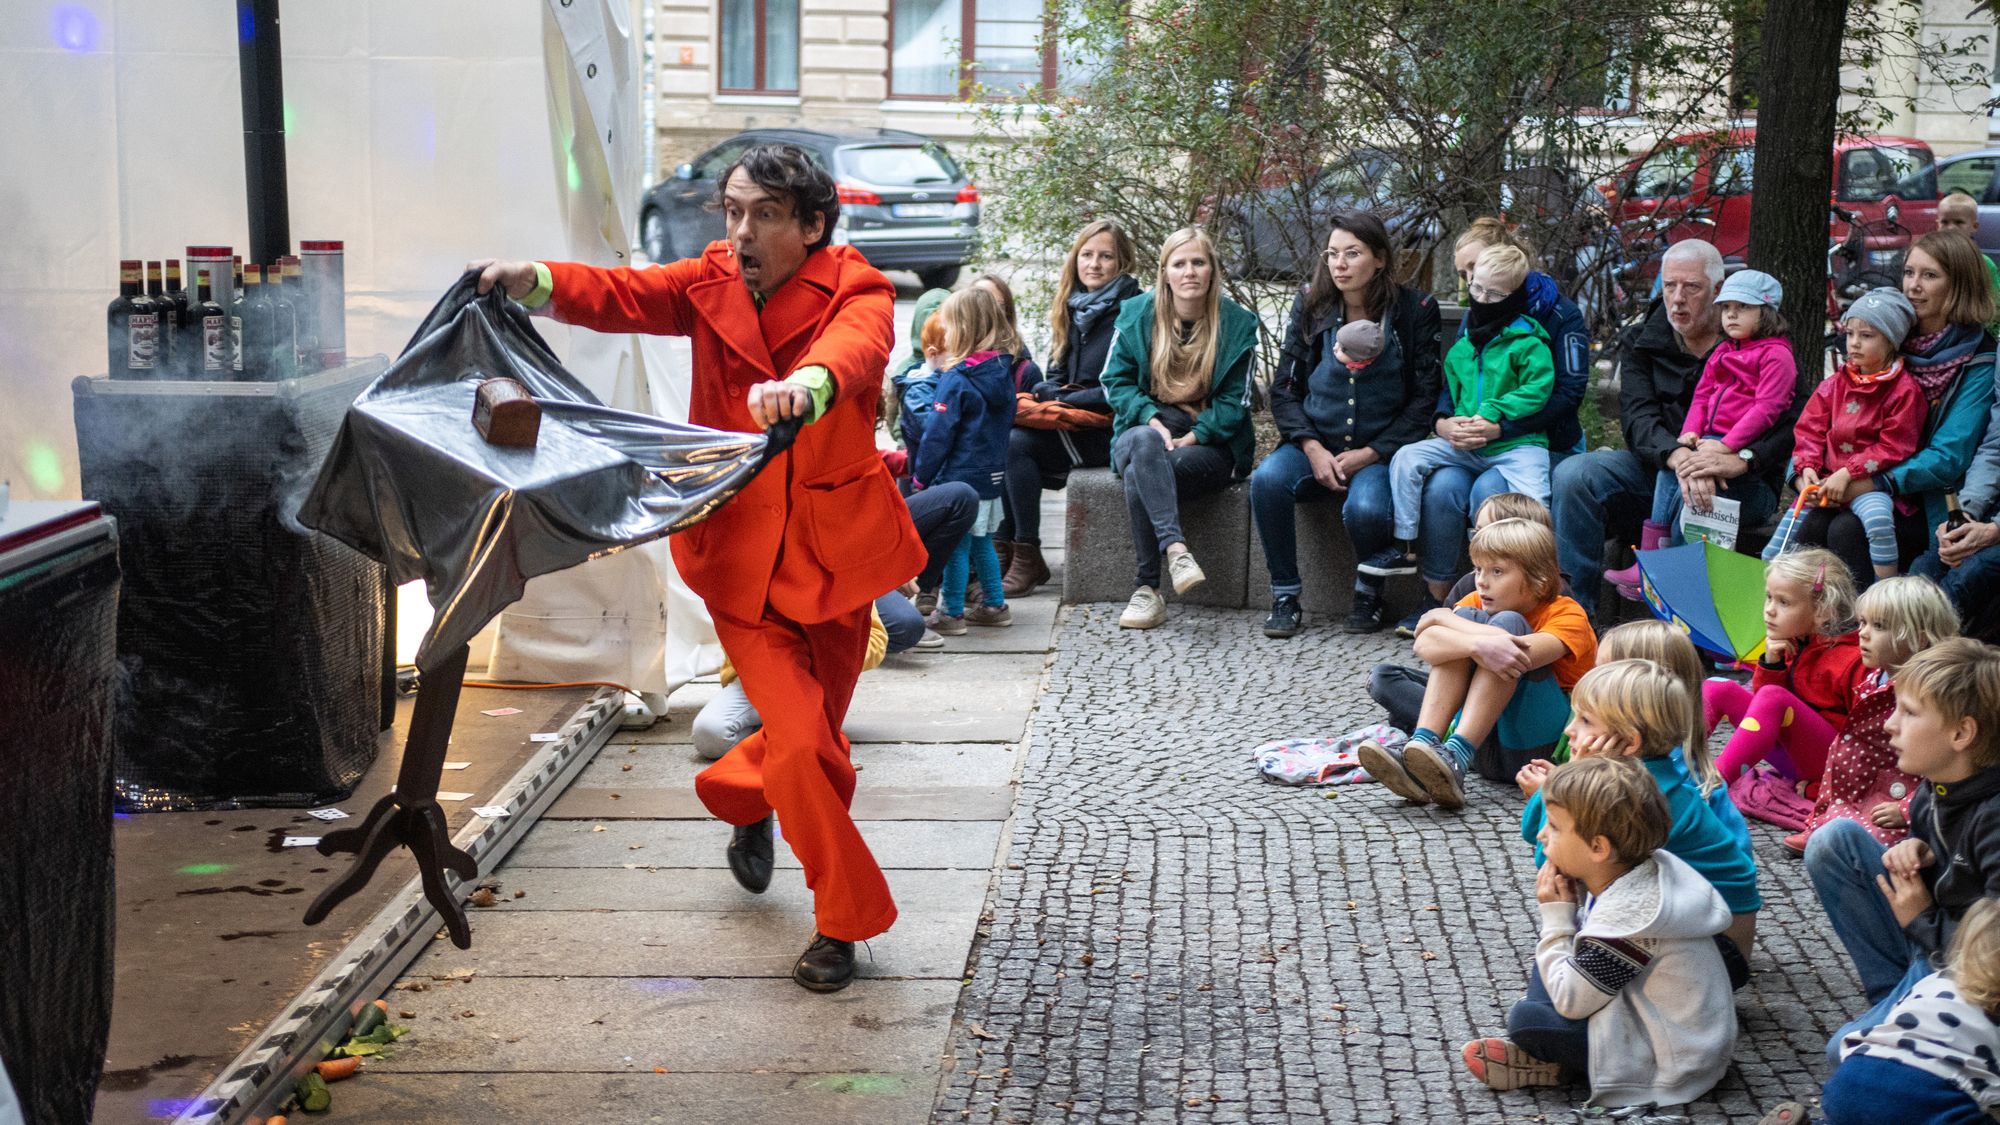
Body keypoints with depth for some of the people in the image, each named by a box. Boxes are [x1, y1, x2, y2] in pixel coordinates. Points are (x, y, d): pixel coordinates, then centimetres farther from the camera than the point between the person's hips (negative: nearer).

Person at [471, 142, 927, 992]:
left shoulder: (856, 292, -12)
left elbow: (856, 346, -35)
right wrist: (537, 281, -36)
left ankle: (741, 794, 49)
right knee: (804, 744, -9)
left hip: (834, 549, 0)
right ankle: (845, 919, 11)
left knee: (817, 737, 14)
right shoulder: (712, 283, -1)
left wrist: (804, 387, -58)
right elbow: (622, 295, -15)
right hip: (737, 548, 0)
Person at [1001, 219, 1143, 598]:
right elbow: (1053, 377, 19)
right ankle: (1004, 549, -13)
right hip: (1071, 425, 7)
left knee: (1017, 443, -22)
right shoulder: (1073, 307, 15)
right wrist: (1046, 392, -4)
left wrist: (1068, 399, -12)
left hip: (1109, 429, -7)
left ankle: (1028, 559, -16)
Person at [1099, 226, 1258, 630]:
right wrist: (1151, 420, -14)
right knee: (1144, 446, -39)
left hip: (1209, 443, -1)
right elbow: (1116, 381, 4)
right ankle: (1176, 550, -53)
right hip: (1144, 428, 1)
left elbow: (1234, 400, 0)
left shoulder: (1236, 323, 3)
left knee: (1139, 479, -33)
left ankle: (1148, 589, -34)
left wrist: (1191, 438, -15)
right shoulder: (1137, 314, 7)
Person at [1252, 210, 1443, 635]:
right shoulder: (1310, 305, 5)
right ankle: (1285, 596, -15)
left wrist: (1371, 453, -12)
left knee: (1365, 509, -34)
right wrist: (1312, 448, -11)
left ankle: (1370, 588, -1)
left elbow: (1425, 398, -2)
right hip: (1316, 444, 3)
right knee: (1268, 480, -30)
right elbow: (1283, 388, 5)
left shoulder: (1414, 310, -3)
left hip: (1381, 449, -2)